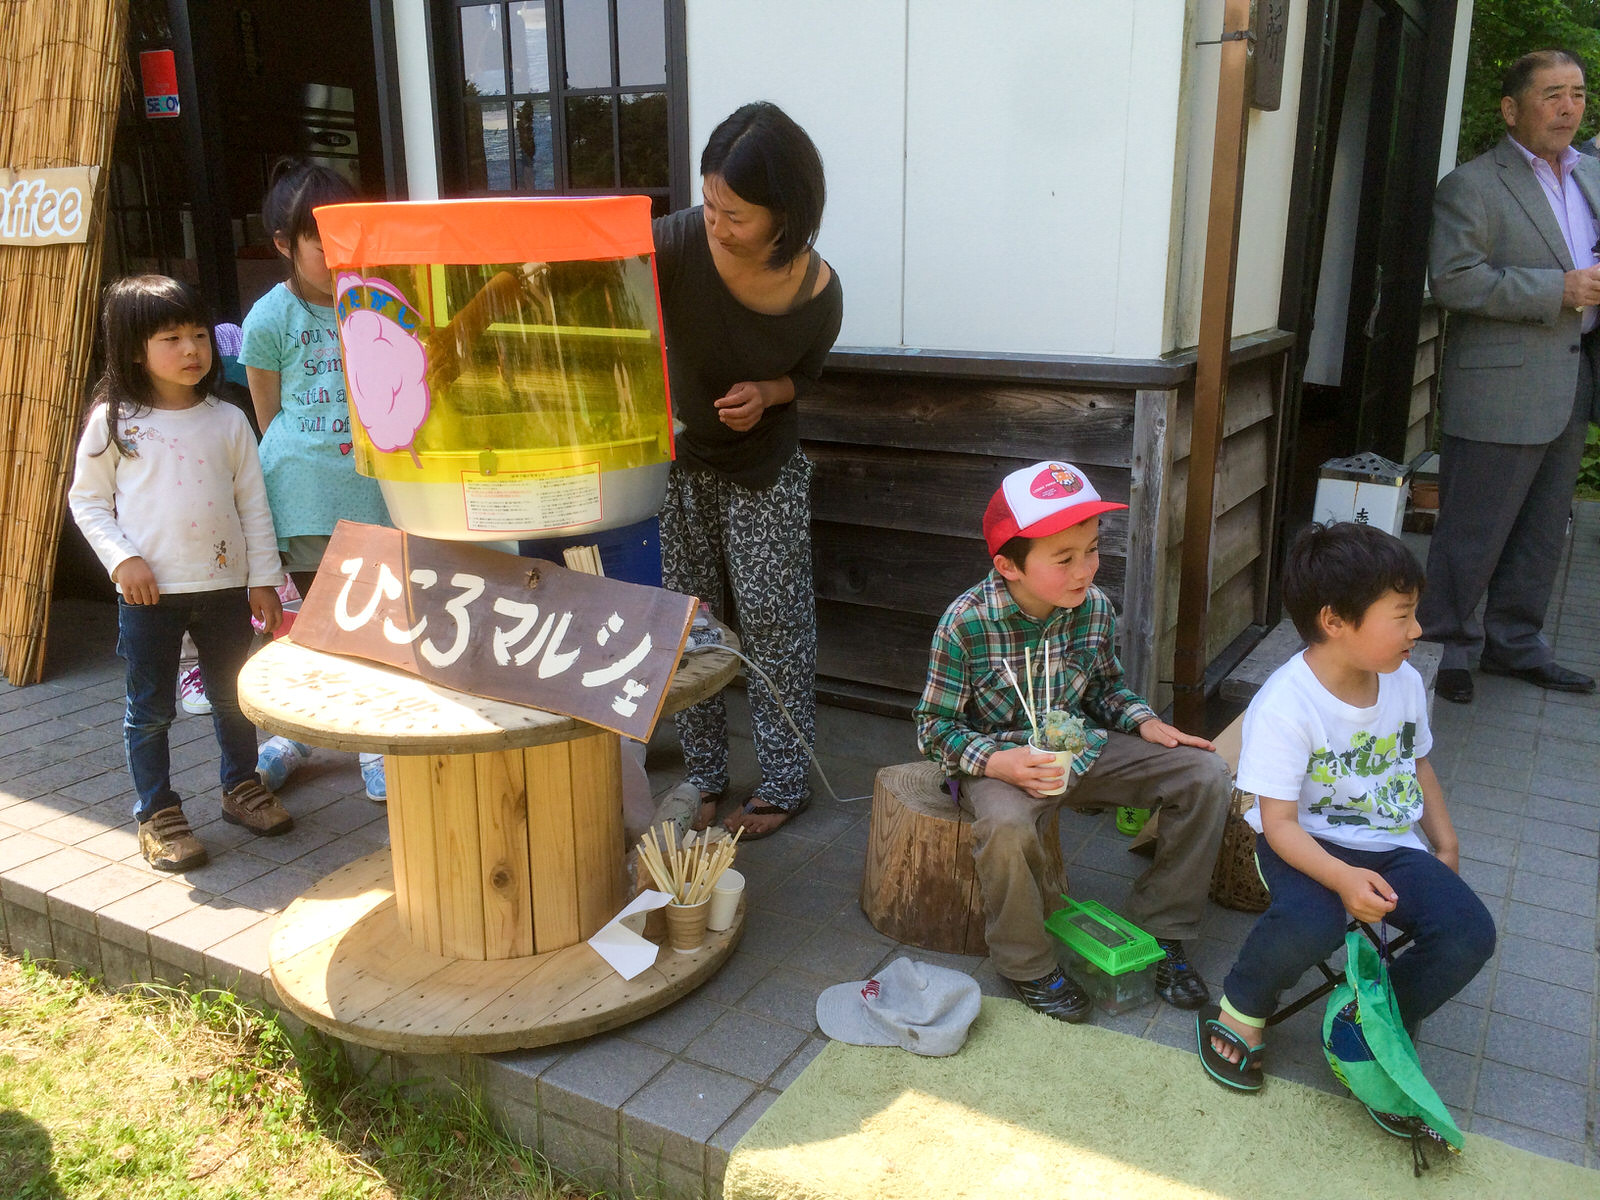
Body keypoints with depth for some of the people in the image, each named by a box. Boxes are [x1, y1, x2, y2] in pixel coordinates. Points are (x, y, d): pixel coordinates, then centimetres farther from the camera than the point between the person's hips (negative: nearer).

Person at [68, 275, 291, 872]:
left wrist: (263, 579, 3)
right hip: (149, 591, -2)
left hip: (225, 583, 2)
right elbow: (86, 500, 2)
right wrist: (123, 559, -12)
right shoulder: (113, 421, -3)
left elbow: (253, 503, 5)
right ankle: (156, 812, 21)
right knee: (150, 709, 7)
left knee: (233, 695, 15)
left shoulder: (228, 421, 2)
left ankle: (242, 787, 34)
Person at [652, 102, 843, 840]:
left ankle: (785, 781, 20)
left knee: (773, 622, 3)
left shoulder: (818, 293, -20)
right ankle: (702, 774, 26)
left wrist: (766, 394, -21)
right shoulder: (680, 242, -24)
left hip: (765, 471, -1)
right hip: (675, 457, 1)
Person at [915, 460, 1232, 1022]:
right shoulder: (966, 623, -20)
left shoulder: (1095, 607, -6)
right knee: (1006, 827, -39)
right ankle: (1028, 965, -9)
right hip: (1000, 758, -5)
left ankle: (1158, 928, 9)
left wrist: (1145, 723, -6)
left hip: (1079, 746, 5)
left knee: (1205, 775, -7)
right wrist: (997, 763, -30)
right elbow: (934, 725, -14)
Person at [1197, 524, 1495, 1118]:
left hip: (1392, 845, 6)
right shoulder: (1285, 705, -22)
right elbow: (1279, 822, -23)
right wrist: (1343, 878, -36)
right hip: (1307, 844, -6)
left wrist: (1446, 846, 17)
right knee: (1309, 924, -35)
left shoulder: (1405, 682, 0)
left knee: (1469, 932, -16)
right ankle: (1242, 1009, -1)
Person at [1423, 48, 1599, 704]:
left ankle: (1513, 643, 28)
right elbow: (1453, 280, -20)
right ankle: (1444, 647, 14)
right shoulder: (1471, 186, -9)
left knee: (1542, 531, 15)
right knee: (1473, 533, -1)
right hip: (1501, 390, -8)